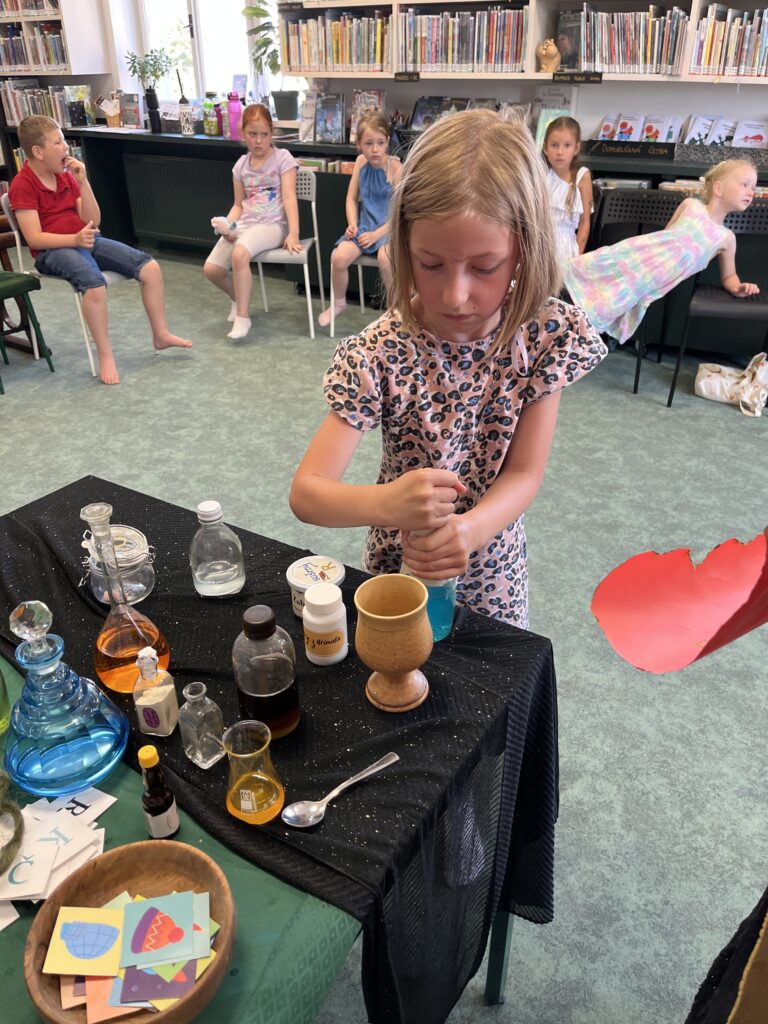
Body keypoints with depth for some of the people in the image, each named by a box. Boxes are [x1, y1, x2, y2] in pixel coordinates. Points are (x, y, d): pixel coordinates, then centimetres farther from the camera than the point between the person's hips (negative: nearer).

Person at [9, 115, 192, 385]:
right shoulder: (23, 185, -8)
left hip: (87, 240, 7)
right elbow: (34, 239, -16)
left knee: (149, 267, -10)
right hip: (53, 250, -7)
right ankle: (105, 356, -26)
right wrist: (75, 239, -30)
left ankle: (160, 335, 2)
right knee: (94, 283, -39)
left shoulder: (66, 176, 12)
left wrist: (83, 182, -5)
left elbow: (93, 222, 5)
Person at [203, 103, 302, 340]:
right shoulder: (241, 164, 12)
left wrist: (293, 234, -22)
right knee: (211, 269, -12)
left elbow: (289, 198, -11)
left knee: (239, 254, -36)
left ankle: (243, 316, -21)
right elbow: (239, 205, 15)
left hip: (272, 225, -5)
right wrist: (227, 225, -5)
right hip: (245, 224, 5)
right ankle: (239, 298, 19)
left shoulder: (282, 158, -2)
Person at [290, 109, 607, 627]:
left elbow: (524, 474, -16)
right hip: (399, 564, -1)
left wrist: (470, 529, -37)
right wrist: (385, 503, -47)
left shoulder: (550, 334, -19)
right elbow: (306, 492, -26)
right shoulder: (379, 353, -26)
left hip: (493, 568, 2)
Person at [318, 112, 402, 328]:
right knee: (339, 257, -19)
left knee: (385, 257, -36)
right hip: (365, 225, 4)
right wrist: (352, 224, -7)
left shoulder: (396, 168, -12)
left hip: (390, 227, -4)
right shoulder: (361, 162, 3)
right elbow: (351, 198, 10)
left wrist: (376, 235, -19)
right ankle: (338, 302, 10)